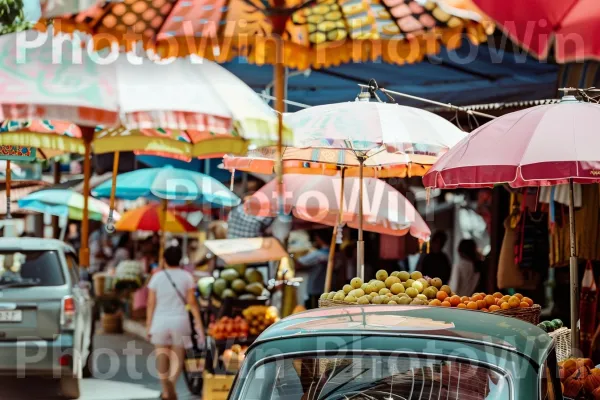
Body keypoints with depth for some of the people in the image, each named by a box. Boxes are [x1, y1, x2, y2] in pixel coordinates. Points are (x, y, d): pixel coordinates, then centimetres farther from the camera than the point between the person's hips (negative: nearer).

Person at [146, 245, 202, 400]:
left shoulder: (157, 277, 1)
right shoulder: (186, 277, 0)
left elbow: (151, 303, 1)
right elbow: (192, 302, -2)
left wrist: (149, 325, 7)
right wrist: (198, 323, 2)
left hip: (160, 320, 1)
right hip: (180, 320, 0)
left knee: (161, 357, 9)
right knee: (177, 357, 6)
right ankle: (171, 385, -10)